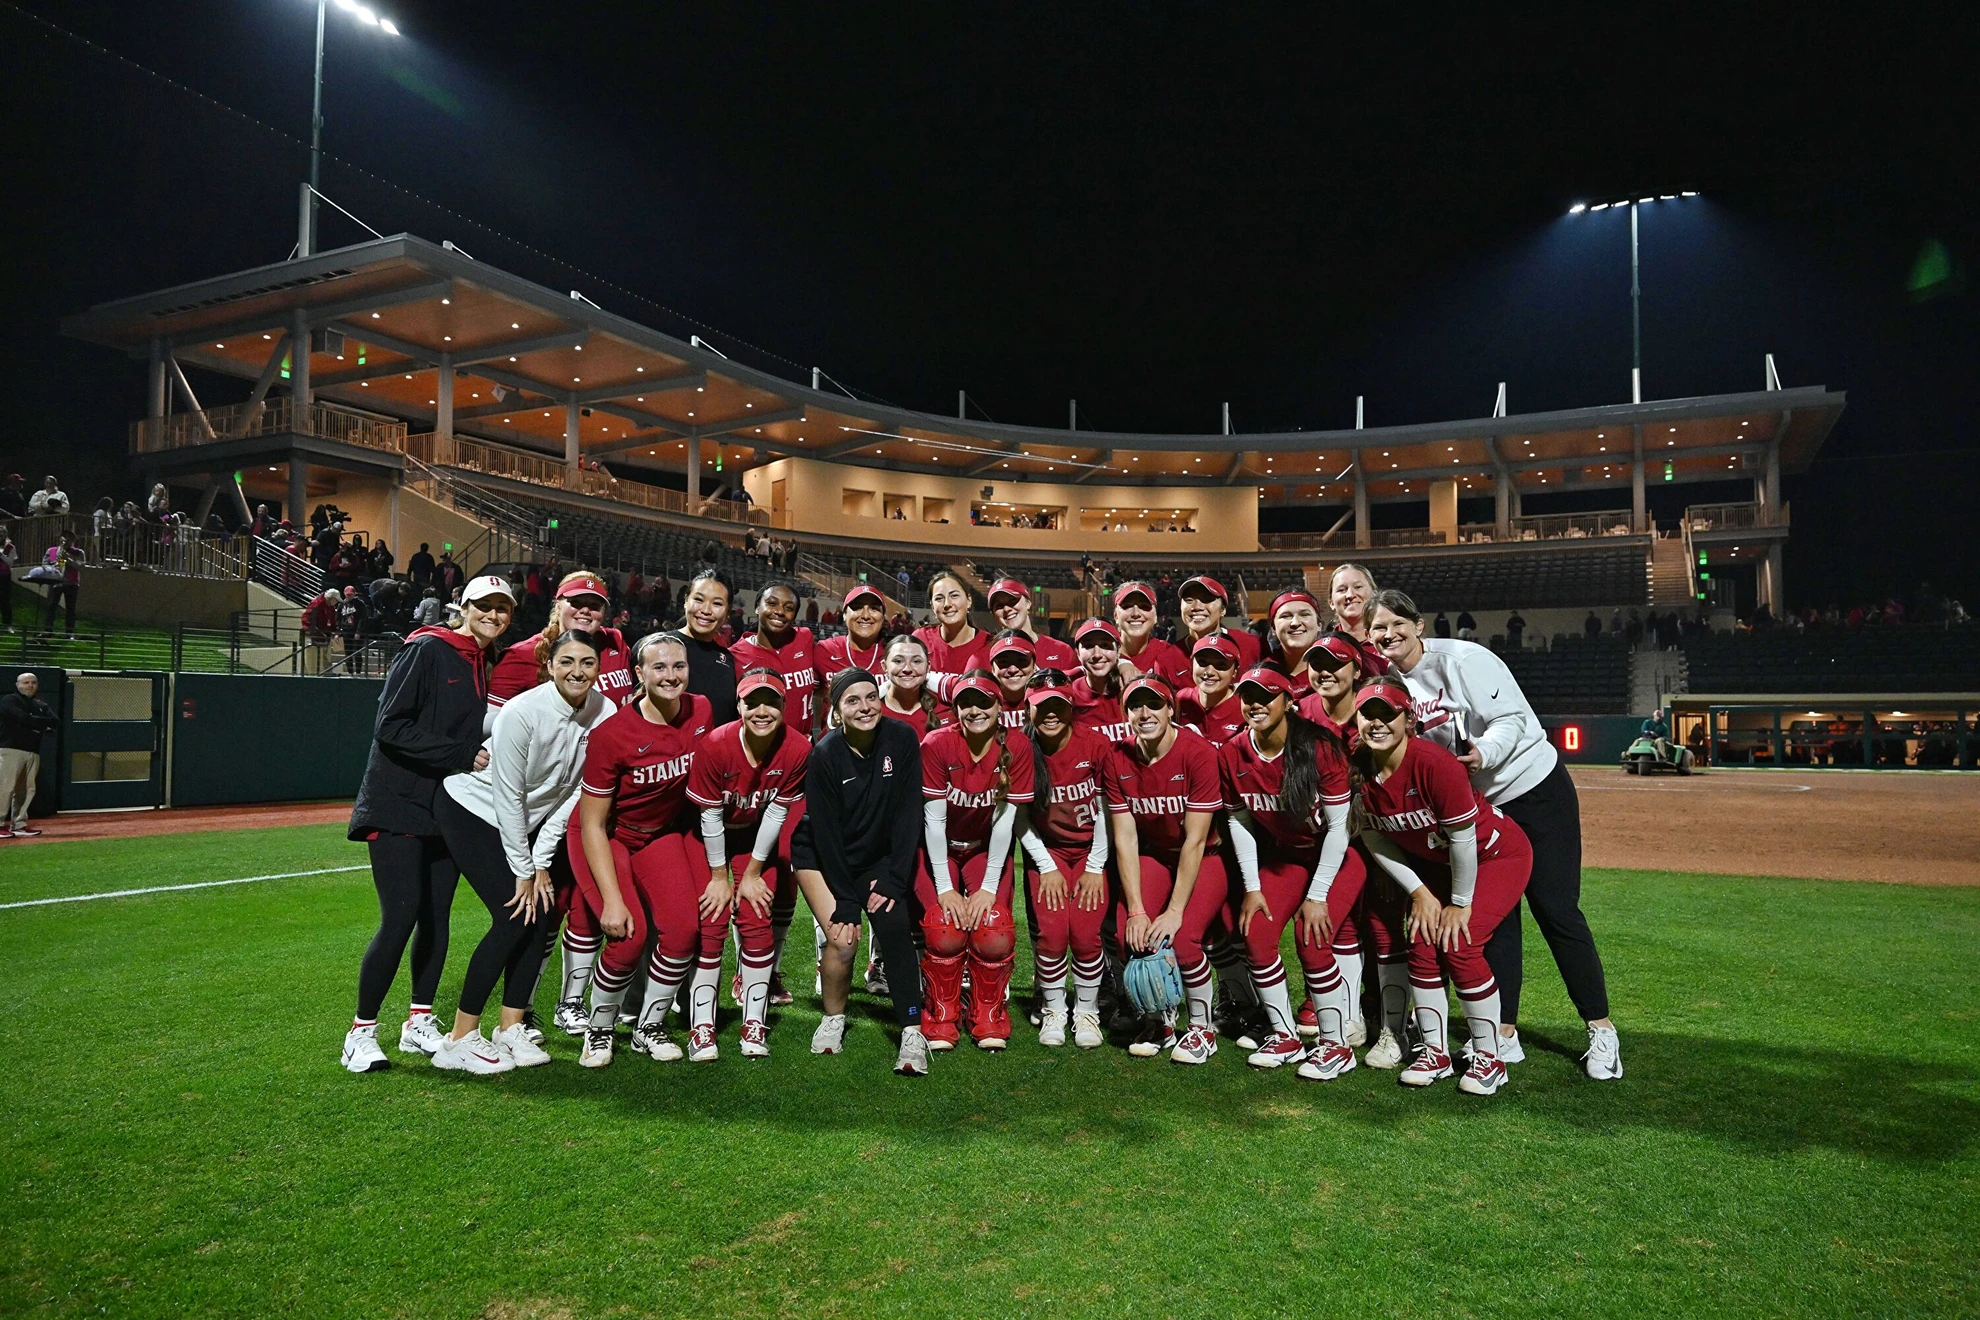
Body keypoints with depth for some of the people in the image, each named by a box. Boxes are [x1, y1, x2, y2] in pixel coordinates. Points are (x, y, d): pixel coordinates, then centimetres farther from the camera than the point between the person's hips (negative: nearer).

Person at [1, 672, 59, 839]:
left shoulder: (41, 705, 20)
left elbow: (56, 722, 6)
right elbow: (23, 718, -15)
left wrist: (34, 723, -8)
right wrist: (43, 722, -3)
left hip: (33, 751, 6)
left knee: (26, 790, 6)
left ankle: (19, 825, 12)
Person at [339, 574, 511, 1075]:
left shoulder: (488, 667, 12)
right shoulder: (426, 650, -10)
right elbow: (390, 727, -17)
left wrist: (486, 759, 0)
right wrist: (462, 755, -19)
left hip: (447, 808, 7)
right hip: (398, 805, -7)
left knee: (437, 917, 8)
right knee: (401, 916, -11)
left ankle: (419, 1023, 22)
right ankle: (362, 1032, 3)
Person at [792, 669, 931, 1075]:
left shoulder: (902, 739, -15)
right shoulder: (825, 754, -20)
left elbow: (908, 813, -12)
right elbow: (826, 832, -18)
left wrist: (893, 879, -17)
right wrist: (845, 901, -20)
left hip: (880, 857, 2)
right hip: (821, 856, -2)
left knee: (895, 927, -19)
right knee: (842, 938, -17)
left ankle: (912, 1034, -13)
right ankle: (832, 1020, 9)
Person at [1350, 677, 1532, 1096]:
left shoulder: (1434, 762, -34)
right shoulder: (1359, 768, -15)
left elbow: (1462, 837, -26)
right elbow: (1374, 837, -3)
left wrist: (1460, 903, -15)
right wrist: (1418, 892, -4)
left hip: (1497, 855, -6)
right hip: (1435, 862, 6)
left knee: (1459, 945, -16)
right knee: (1422, 944, -4)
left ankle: (1489, 1057, 2)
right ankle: (1434, 1054, 12)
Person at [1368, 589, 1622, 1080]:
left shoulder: (1461, 658, -17)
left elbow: (1511, 718, -21)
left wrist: (1483, 753, -38)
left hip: (1537, 788, -6)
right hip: (1479, 805, 6)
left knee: (1556, 910, -4)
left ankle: (1601, 1031, 9)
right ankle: (1505, 1036, 13)